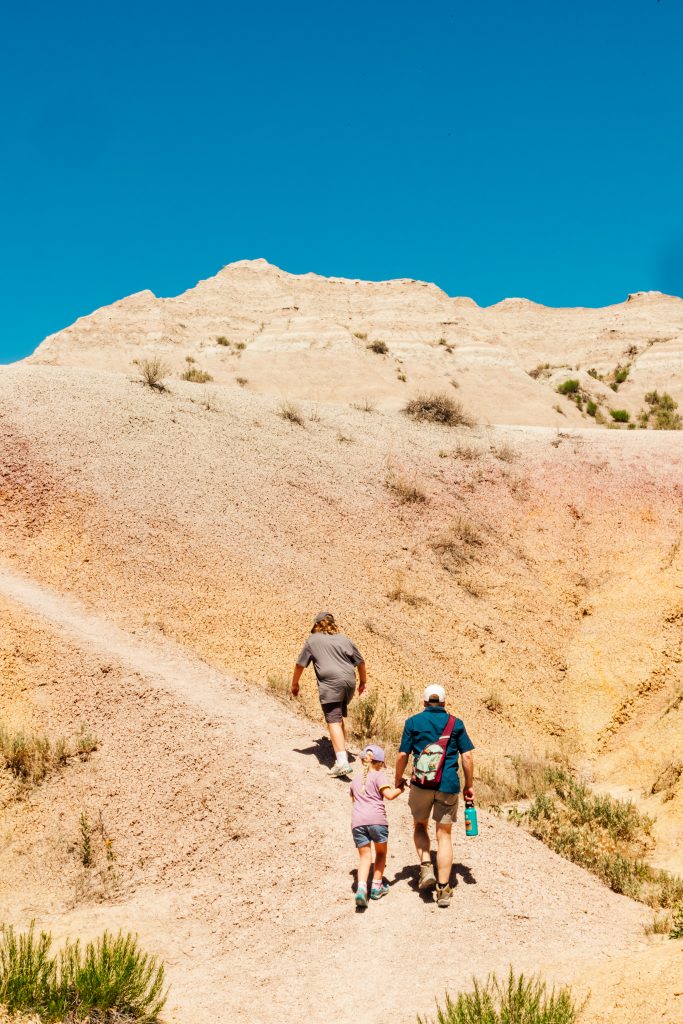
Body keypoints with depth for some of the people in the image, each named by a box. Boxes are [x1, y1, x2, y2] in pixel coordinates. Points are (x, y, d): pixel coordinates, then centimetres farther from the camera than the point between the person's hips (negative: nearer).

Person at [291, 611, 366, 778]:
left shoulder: (313, 640, 9)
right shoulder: (344, 639, 19)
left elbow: (300, 664, 10)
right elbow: (360, 661, 22)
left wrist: (295, 684, 23)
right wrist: (363, 681, 35)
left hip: (330, 684, -5)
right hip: (349, 682, 5)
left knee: (334, 721, -9)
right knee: (339, 717, 24)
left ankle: (342, 763, -20)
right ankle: (342, 751, 31)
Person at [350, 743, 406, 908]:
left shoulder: (356, 780, 25)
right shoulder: (378, 776, 7)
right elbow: (389, 795, -6)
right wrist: (400, 788, 9)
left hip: (357, 820, 4)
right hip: (376, 818, -4)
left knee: (365, 856, 5)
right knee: (381, 853, 18)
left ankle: (361, 887, -17)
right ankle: (376, 886, 19)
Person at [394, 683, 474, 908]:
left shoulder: (413, 722, 3)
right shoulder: (456, 723, 6)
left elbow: (402, 755, 1)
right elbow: (467, 756, 2)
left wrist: (398, 780, 16)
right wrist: (469, 786, 11)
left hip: (421, 783, 0)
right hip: (448, 785, 1)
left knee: (420, 825, 22)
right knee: (444, 835, 8)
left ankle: (426, 866, 1)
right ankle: (443, 888, 6)